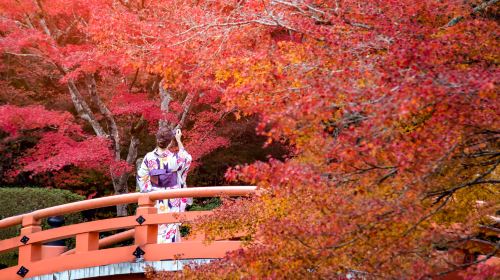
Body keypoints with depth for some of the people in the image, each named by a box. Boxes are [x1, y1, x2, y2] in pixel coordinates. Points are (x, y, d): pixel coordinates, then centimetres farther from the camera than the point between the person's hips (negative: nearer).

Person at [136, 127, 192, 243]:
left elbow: (141, 177, -1)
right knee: (171, 227, 6)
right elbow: (186, 158, 7)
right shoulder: (173, 158, -16)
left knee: (156, 228, 11)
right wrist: (179, 140, 14)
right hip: (171, 200, -2)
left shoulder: (149, 157, -10)